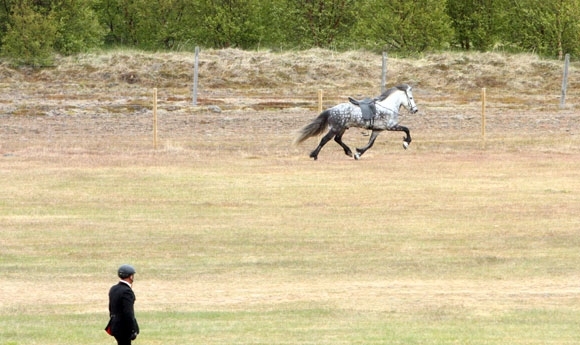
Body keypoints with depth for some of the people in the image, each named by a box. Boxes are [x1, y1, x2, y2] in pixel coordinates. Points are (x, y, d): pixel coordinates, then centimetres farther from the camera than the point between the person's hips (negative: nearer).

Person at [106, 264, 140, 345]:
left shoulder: (113, 289, 8)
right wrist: (133, 330, -18)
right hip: (124, 328, -9)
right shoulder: (127, 291, -20)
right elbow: (128, 313, -23)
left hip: (115, 325, 9)